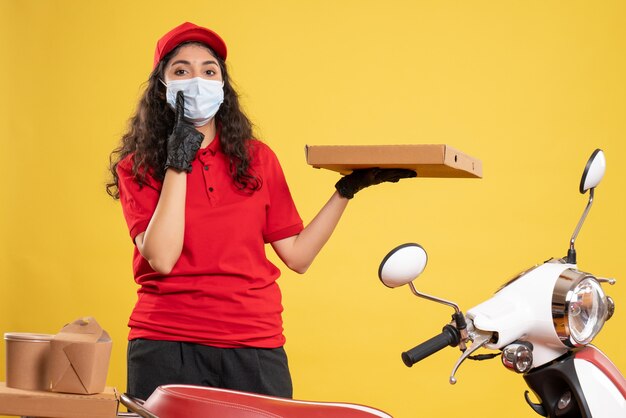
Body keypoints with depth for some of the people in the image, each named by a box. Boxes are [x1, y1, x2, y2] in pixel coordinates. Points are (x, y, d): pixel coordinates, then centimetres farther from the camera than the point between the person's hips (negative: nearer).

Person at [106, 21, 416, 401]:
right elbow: (161, 259, -14)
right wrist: (177, 164, -11)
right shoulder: (135, 167, 1)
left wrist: (347, 190, 3)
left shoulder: (258, 159, 7)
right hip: (166, 345, -2)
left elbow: (297, 255, 5)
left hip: (255, 345, 2)